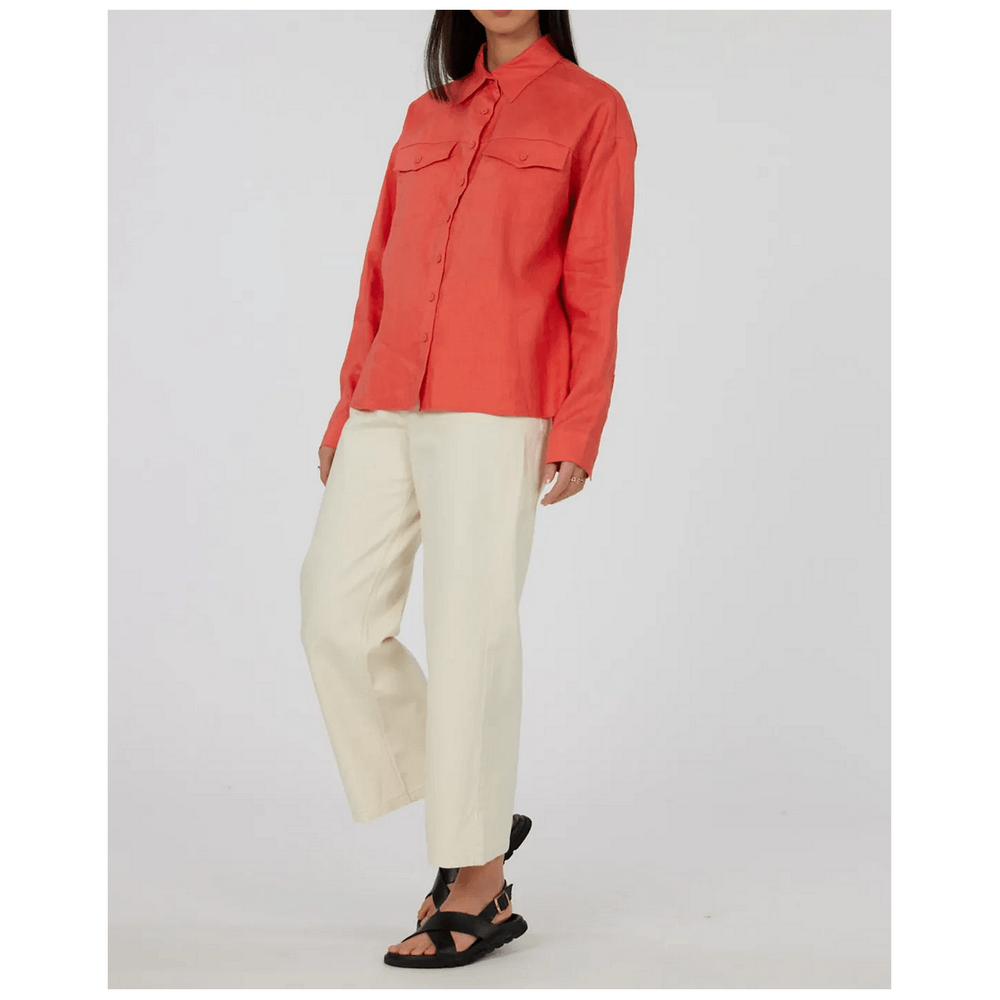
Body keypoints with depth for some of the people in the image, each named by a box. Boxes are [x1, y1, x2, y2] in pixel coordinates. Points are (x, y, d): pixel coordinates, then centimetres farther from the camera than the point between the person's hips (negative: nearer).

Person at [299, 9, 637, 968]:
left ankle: (480, 888, 6)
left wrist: (578, 431, -9)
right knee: (338, 620, 0)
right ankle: (478, 818, 16)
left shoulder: (592, 112, 5)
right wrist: (347, 408, 15)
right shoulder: (426, 116, 20)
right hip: (393, 406, 6)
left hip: (498, 404, -6)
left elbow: (595, 285, -2)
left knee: (469, 631, -6)